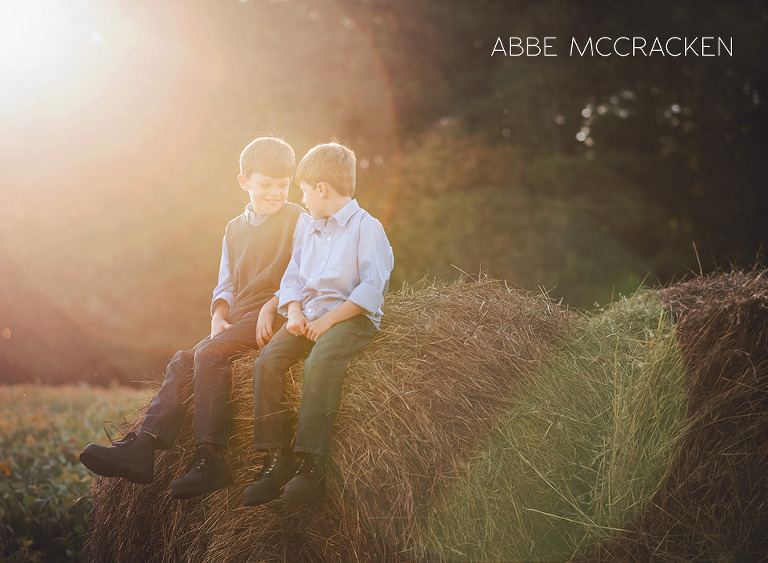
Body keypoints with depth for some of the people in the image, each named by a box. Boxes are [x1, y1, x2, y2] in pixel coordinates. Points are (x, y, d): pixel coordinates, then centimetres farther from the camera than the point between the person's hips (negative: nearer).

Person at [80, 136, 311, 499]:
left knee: (209, 354, -27)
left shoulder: (298, 221, 3)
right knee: (182, 362, -13)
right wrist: (219, 316, 1)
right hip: (238, 318, 7)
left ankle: (210, 460, -30)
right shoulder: (235, 229, 22)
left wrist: (271, 308, -20)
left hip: (274, 317, -7)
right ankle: (142, 447, -22)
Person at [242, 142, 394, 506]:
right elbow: (293, 277, 22)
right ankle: (277, 459, -17)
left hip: (352, 316, -7)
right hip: (310, 315, 7)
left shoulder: (367, 228, -4)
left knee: (320, 363, -35)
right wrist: (295, 312, 1)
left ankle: (311, 466, -34)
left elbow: (372, 288, -13)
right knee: (267, 361, -17)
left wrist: (329, 319, -17)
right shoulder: (312, 231, 23)